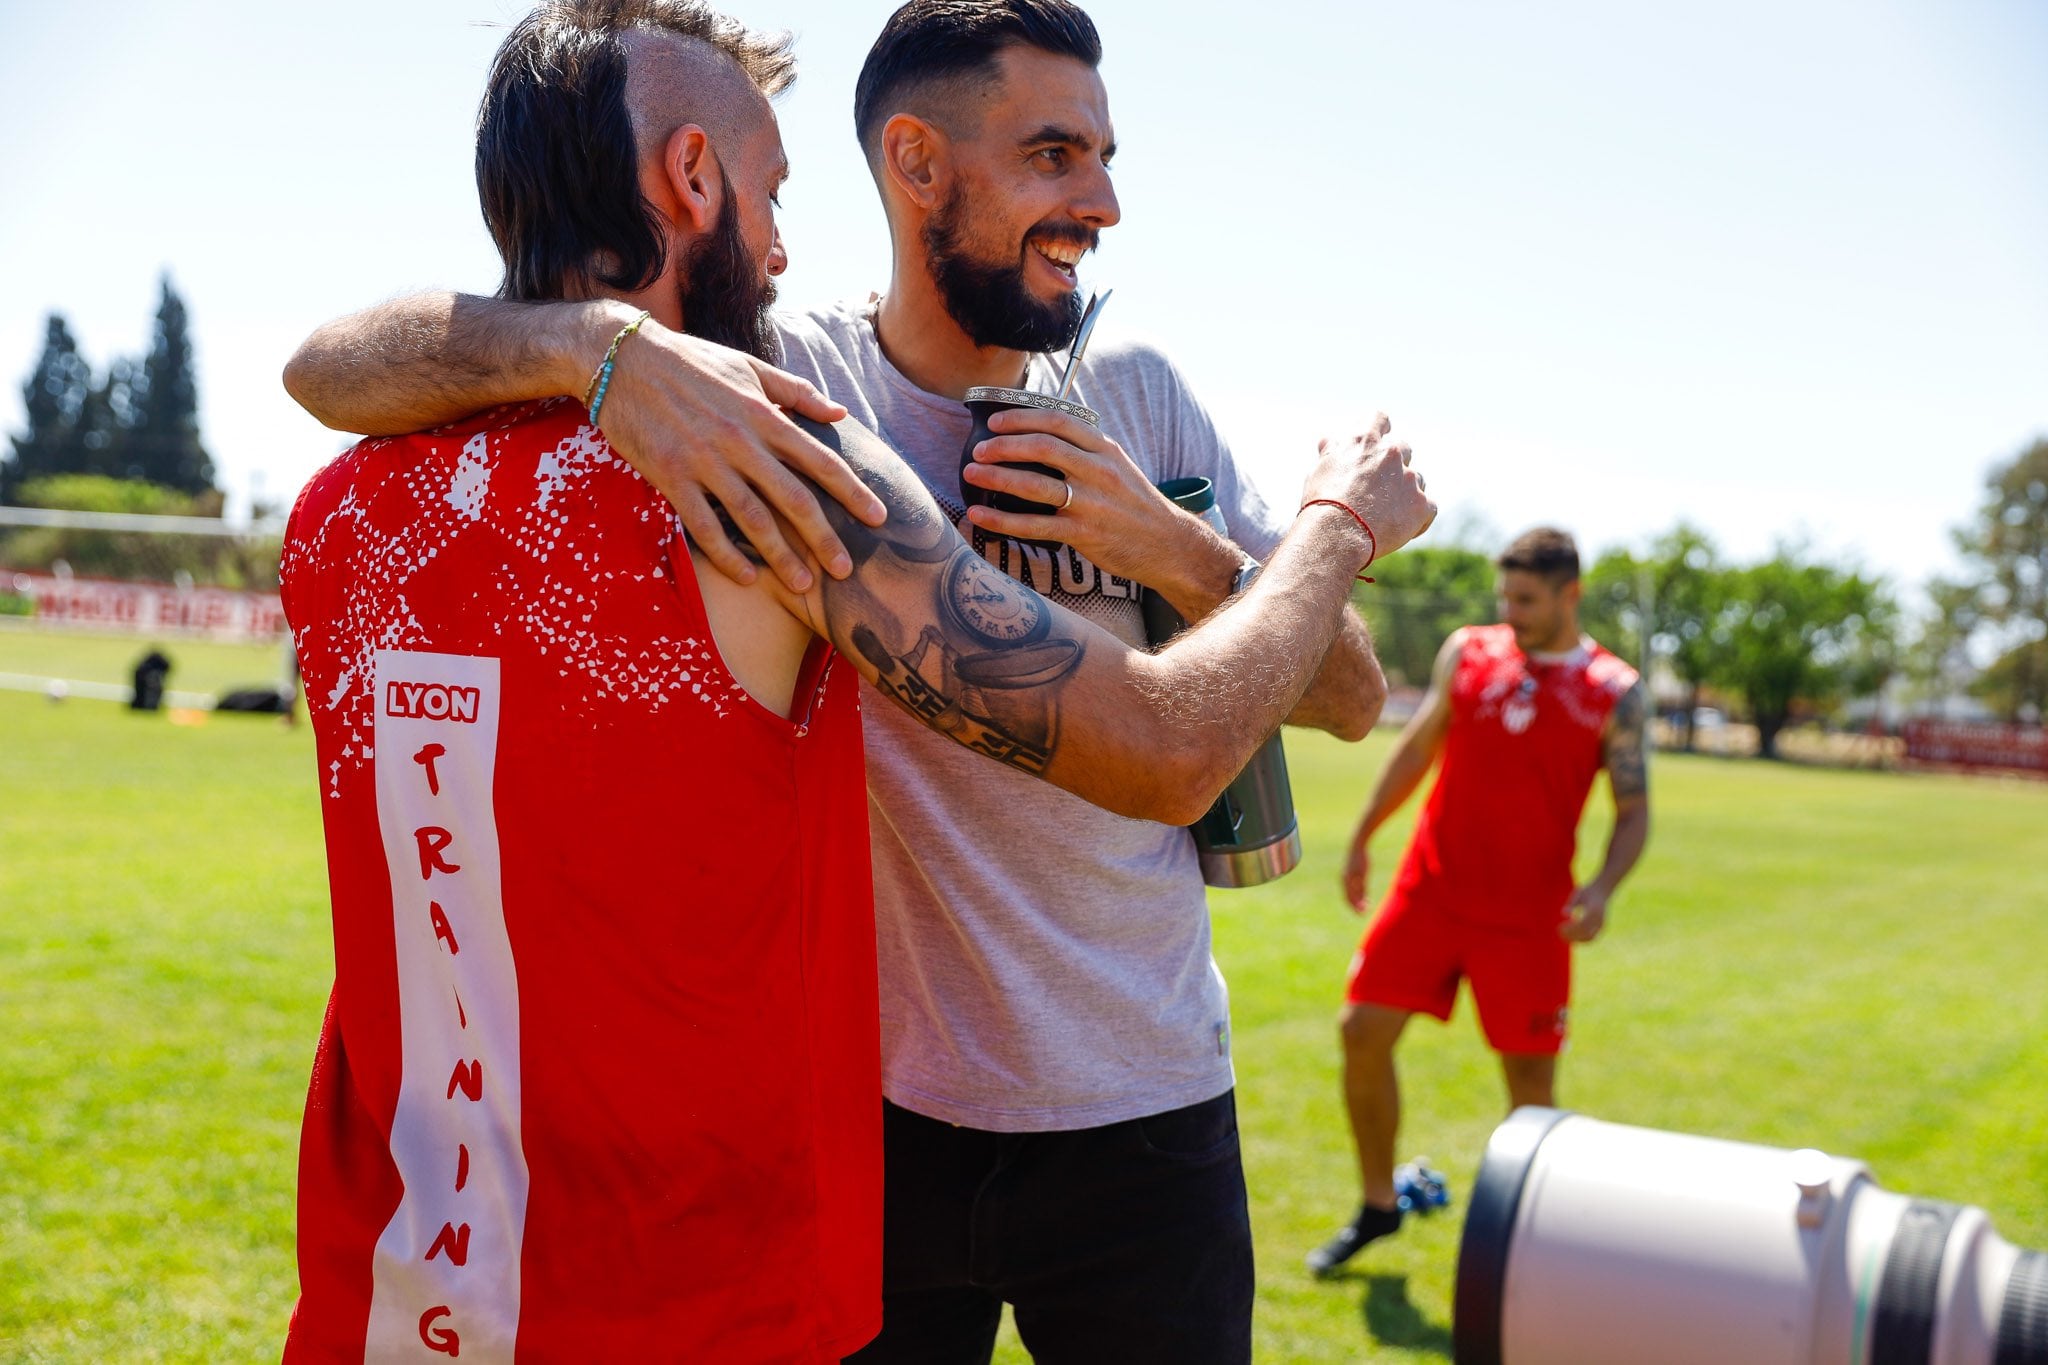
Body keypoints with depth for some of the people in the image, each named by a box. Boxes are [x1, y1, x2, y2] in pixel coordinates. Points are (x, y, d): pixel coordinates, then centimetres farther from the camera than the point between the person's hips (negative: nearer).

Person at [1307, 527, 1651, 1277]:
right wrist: (1362, 838, 16)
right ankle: (1377, 1205, 18)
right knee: (1363, 1031, -2)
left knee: (1530, 1076, 2)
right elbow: (1418, 747, 15)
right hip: (1429, 887, 3)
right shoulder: (1467, 652, 4)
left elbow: (1634, 811, -2)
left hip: (1527, 915, -2)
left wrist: (1602, 888, -20)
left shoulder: (1614, 692, -3)